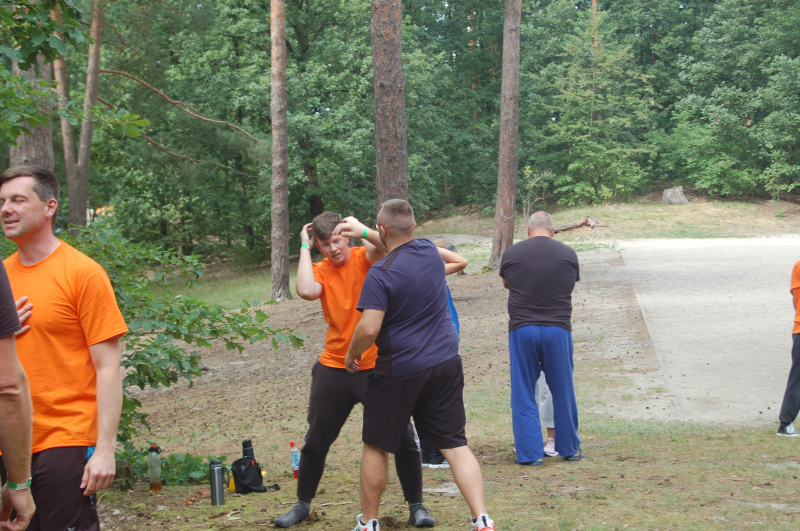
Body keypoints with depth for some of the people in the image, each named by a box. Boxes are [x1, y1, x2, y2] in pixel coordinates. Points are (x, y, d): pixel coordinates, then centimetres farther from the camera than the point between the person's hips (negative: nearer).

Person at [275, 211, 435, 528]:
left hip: (377, 366, -2)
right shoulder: (319, 271, 1)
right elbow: (307, 291, -22)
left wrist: (363, 232, -45)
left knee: (403, 438, -2)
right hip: (334, 368, 2)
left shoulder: (365, 257, -4)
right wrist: (304, 246, -13)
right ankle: (303, 505, 29)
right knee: (316, 442, 11)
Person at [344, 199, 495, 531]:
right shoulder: (430, 251, 2)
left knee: (376, 448, 12)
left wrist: (352, 354, -4)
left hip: (400, 372, -5)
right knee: (455, 445, 5)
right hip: (446, 364, 5)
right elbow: (400, 247, 25)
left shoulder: (381, 274, -18)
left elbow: (368, 329, -23)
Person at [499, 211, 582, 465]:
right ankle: (569, 448, 23)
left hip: (522, 328, -1)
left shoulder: (511, 253, -1)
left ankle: (530, 452, 8)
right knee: (563, 392, 13)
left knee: (523, 394, 8)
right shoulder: (567, 254, 1)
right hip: (558, 328, 1)